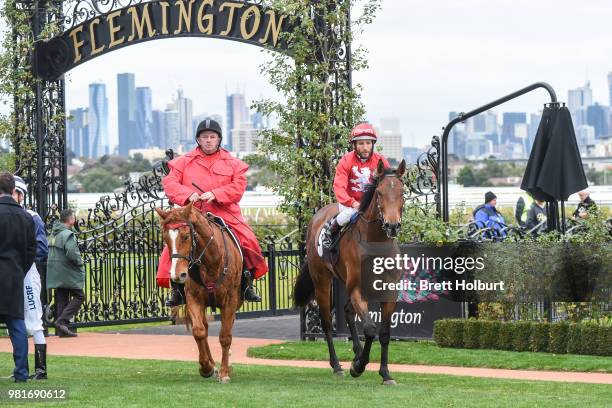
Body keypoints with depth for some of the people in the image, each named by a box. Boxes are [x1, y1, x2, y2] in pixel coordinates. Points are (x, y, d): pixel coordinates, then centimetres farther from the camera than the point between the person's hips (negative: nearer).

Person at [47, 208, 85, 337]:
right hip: (68, 274, -8)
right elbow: (72, 253, -26)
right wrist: (80, 263, -7)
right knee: (79, 296, 0)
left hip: (55, 274, 8)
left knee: (61, 300, 10)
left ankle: (61, 330, 9)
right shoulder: (68, 235, -15)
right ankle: (62, 321, -12)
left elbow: (47, 252, 15)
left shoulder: (53, 234, 13)